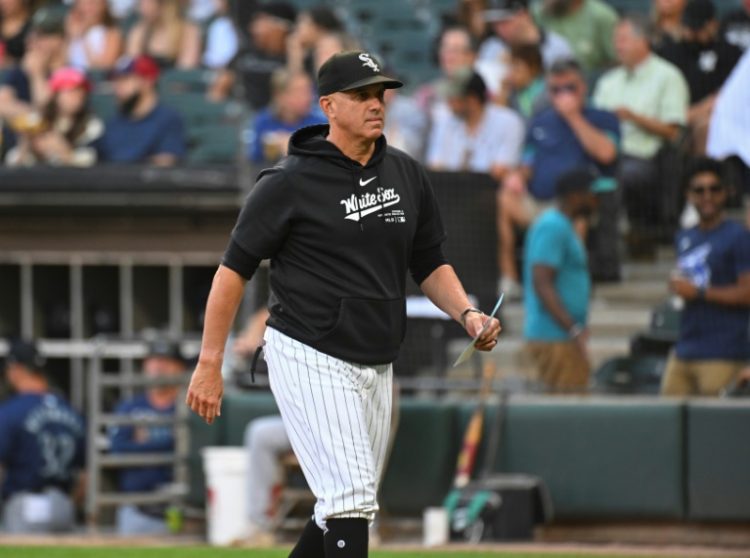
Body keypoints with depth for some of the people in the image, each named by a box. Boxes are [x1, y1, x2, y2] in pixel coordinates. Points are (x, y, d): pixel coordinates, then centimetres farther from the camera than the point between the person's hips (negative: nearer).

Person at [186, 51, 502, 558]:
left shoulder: (406, 174, 8)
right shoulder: (290, 182, -10)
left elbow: (430, 264, 16)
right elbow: (234, 269, -6)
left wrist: (466, 314, -4)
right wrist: (210, 365, -9)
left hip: (377, 367, 7)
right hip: (310, 359, -7)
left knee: (351, 507, 13)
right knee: (351, 501, -16)